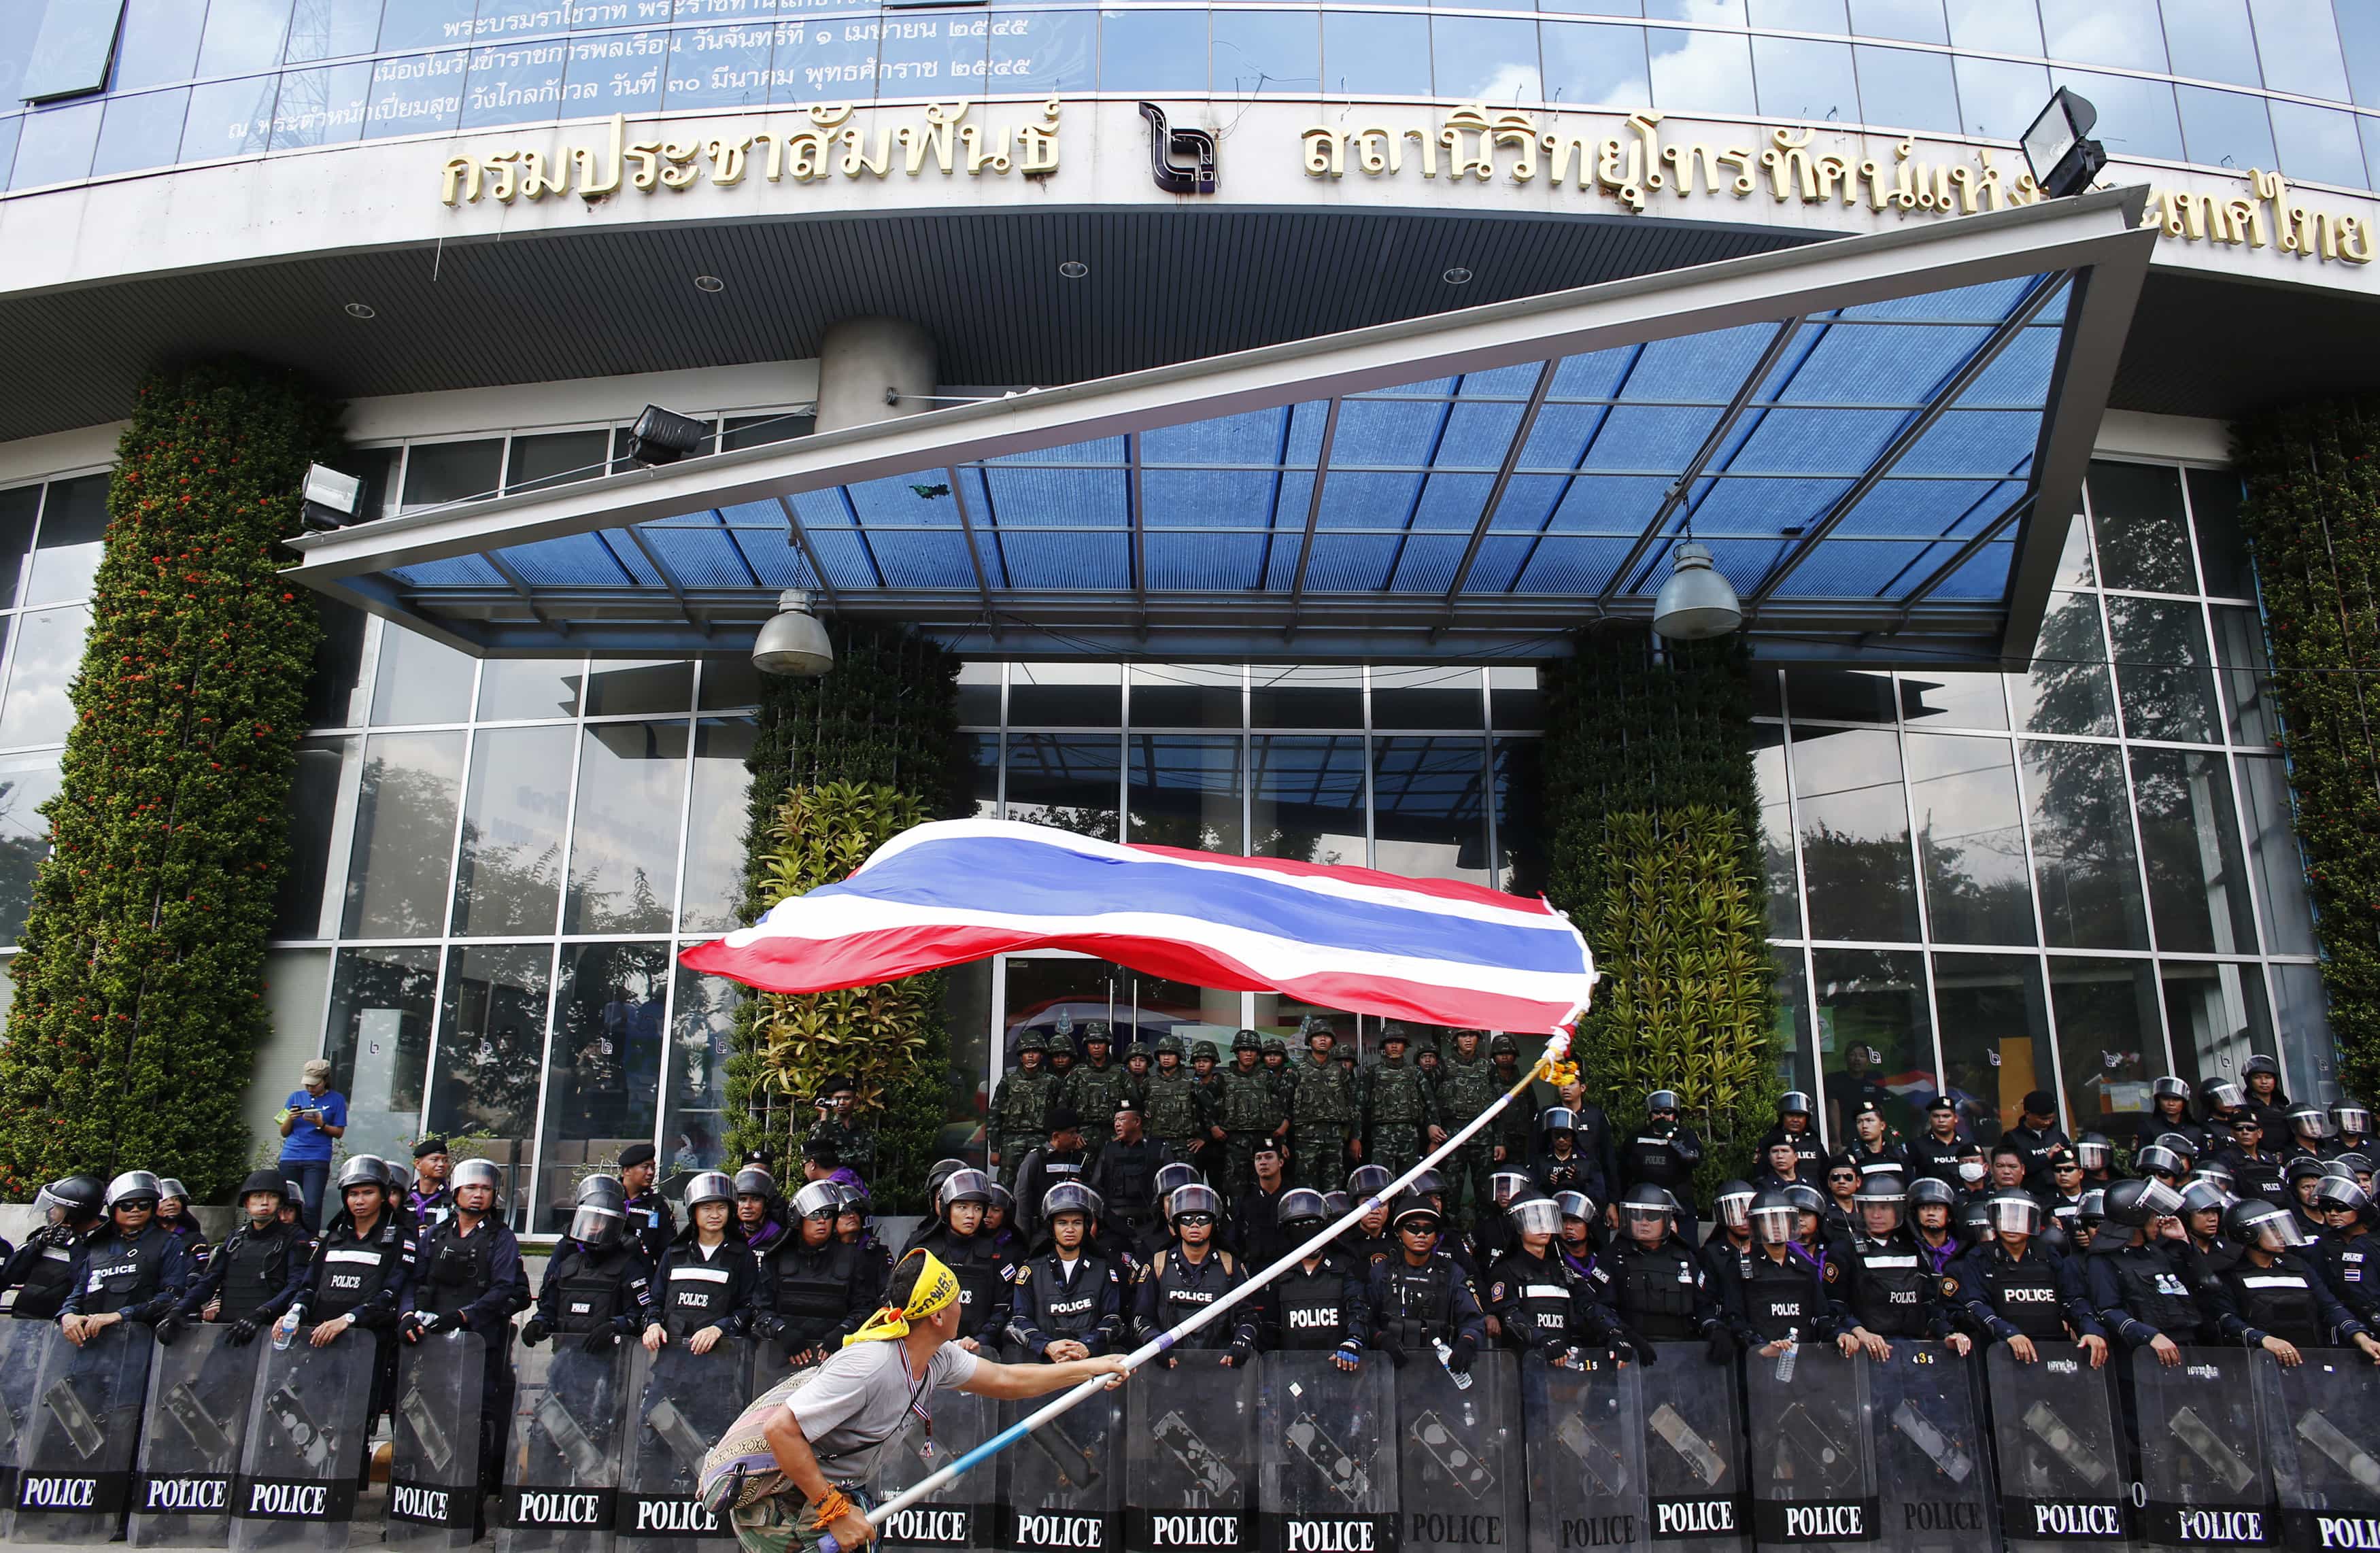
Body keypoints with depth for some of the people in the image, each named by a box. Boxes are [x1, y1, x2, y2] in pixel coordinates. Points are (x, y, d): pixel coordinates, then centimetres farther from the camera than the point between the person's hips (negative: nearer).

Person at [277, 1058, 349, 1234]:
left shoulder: (336, 1099, 5)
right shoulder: (295, 1097, 14)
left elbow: (339, 1133, 3)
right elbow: (284, 1133, 15)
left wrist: (321, 1124, -13)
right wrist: (290, 1119, -6)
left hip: (318, 1159, -3)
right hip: (290, 1157, 3)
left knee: (312, 1206, -13)